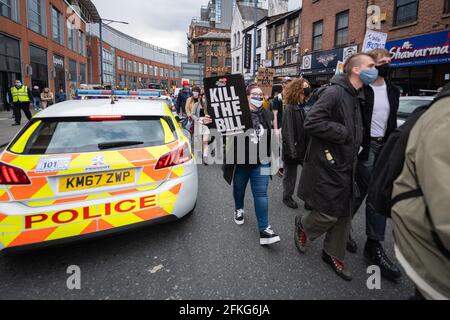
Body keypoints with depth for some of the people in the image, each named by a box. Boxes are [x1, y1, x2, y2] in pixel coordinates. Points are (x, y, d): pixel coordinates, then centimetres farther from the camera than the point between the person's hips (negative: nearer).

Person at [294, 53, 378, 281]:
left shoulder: (356, 97, 14)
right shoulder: (334, 92, -15)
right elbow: (311, 123, -24)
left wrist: (355, 146, 10)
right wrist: (343, 133, -19)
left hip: (346, 166, 9)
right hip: (328, 165, -9)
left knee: (345, 213, 13)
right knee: (330, 213, -2)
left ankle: (333, 254, 29)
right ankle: (303, 225, 29)